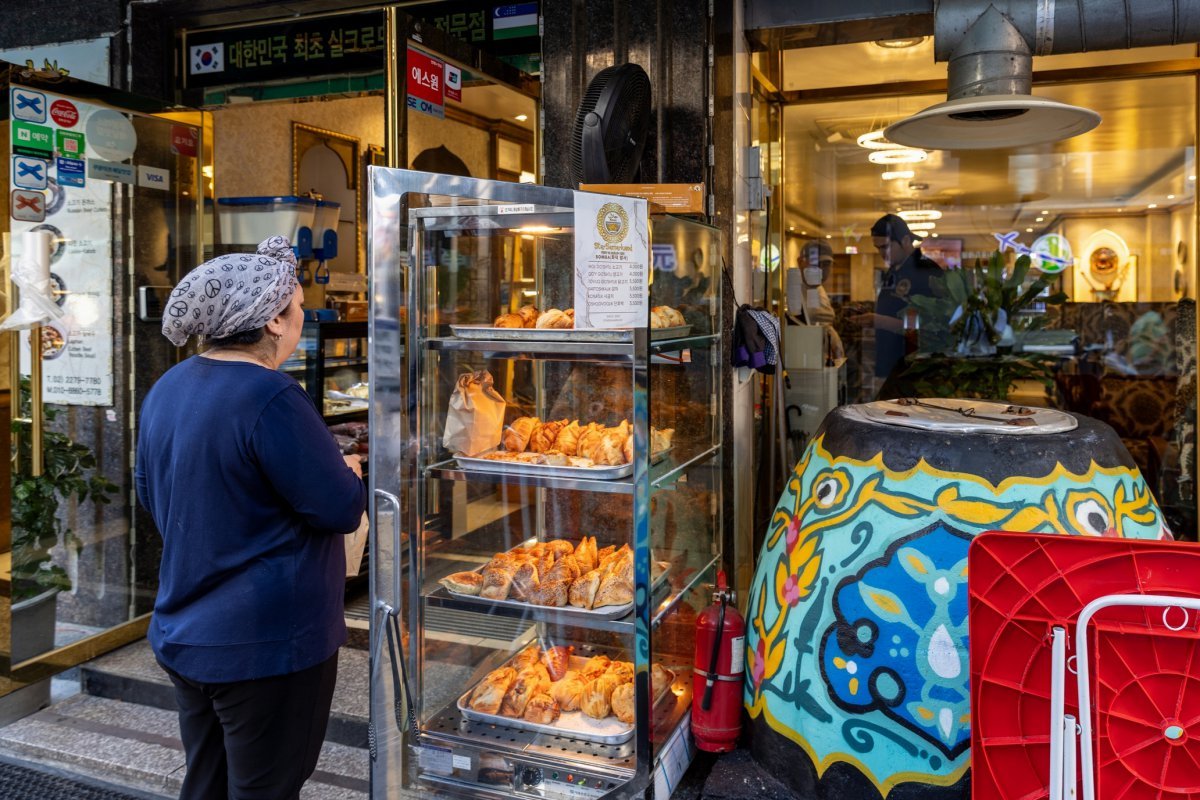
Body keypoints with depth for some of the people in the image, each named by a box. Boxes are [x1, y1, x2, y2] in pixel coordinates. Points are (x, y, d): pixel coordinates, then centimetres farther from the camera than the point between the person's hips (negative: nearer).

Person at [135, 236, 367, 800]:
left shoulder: (166, 389, 4)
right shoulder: (270, 399, -24)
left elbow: (149, 492, 17)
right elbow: (341, 510, -19)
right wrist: (350, 473, 1)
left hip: (182, 635, 9)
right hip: (265, 643, -8)